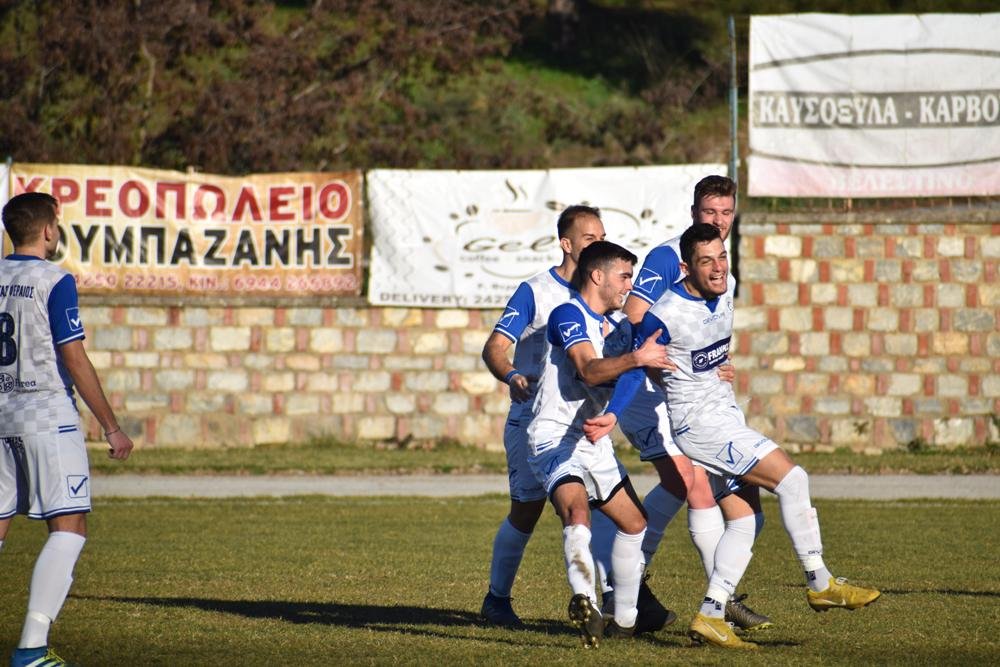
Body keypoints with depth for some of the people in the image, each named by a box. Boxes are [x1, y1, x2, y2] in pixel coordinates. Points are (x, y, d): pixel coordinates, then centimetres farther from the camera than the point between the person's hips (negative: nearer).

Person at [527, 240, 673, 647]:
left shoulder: (612, 327, 18)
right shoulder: (568, 314, -8)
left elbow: (645, 372, 28)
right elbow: (589, 370, -23)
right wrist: (636, 358, -37)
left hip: (594, 442, 10)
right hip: (554, 437, -10)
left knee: (635, 522, 15)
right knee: (577, 509, -33)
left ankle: (624, 620, 24)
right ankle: (584, 599, -55)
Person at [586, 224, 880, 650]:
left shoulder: (726, 290, 1)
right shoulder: (666, 316, -20)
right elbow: (635, 367, -14)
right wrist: (613, 415, -24)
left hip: (725, 414, 8)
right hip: (699, 421, -8)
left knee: (743, 519, 4)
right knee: (791, 478, -13)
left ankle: (710, 616, 4)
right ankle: (820, 584, -5)